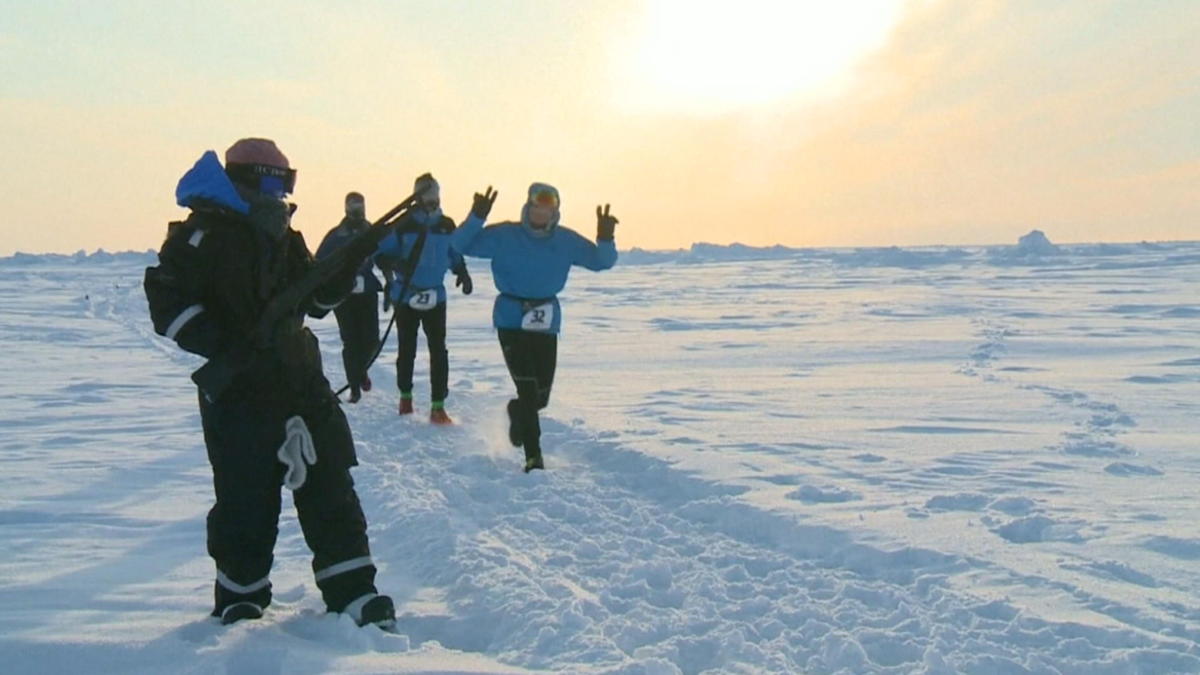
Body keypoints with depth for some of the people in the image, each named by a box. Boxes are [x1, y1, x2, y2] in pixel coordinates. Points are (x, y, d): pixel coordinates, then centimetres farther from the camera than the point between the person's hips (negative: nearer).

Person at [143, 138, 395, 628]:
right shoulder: (204, 233, -7)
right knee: (247, 503, 1)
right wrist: (224, 346, -26)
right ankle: (239, 604, 23)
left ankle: (353, 595, 11)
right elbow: (167, 302, -14)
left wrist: (345, 271, 1)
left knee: (329, 488, 4)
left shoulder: (284, 238, 15)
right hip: (237, 392, -6)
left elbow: (314, 299, 20)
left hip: (301, 381, 6)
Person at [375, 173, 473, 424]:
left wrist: (462, 273, 1)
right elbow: (382, 252, -5)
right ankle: (405, 396, 31)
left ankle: (438, 406, -3)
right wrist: (393, 265, -24)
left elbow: (455, 253, 17)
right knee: (406, 349, 11)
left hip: (435, 297, 2)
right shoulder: (404, 225, -8)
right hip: (406, 297, -2)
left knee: (438, 350, -5)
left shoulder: (446, 226, 3)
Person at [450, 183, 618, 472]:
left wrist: (605, 240, -18)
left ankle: (517, 412, 44)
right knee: (528, 390, -11)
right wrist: (476, 218, -25)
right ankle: (533, 457, 1)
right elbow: (459, 245, -8)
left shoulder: (566, 240, 0)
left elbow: (601, 262, 3)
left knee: (541, 395, 7)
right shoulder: (504, 236, -8)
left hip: (547, 322, 3)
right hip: (511, 321, -3)